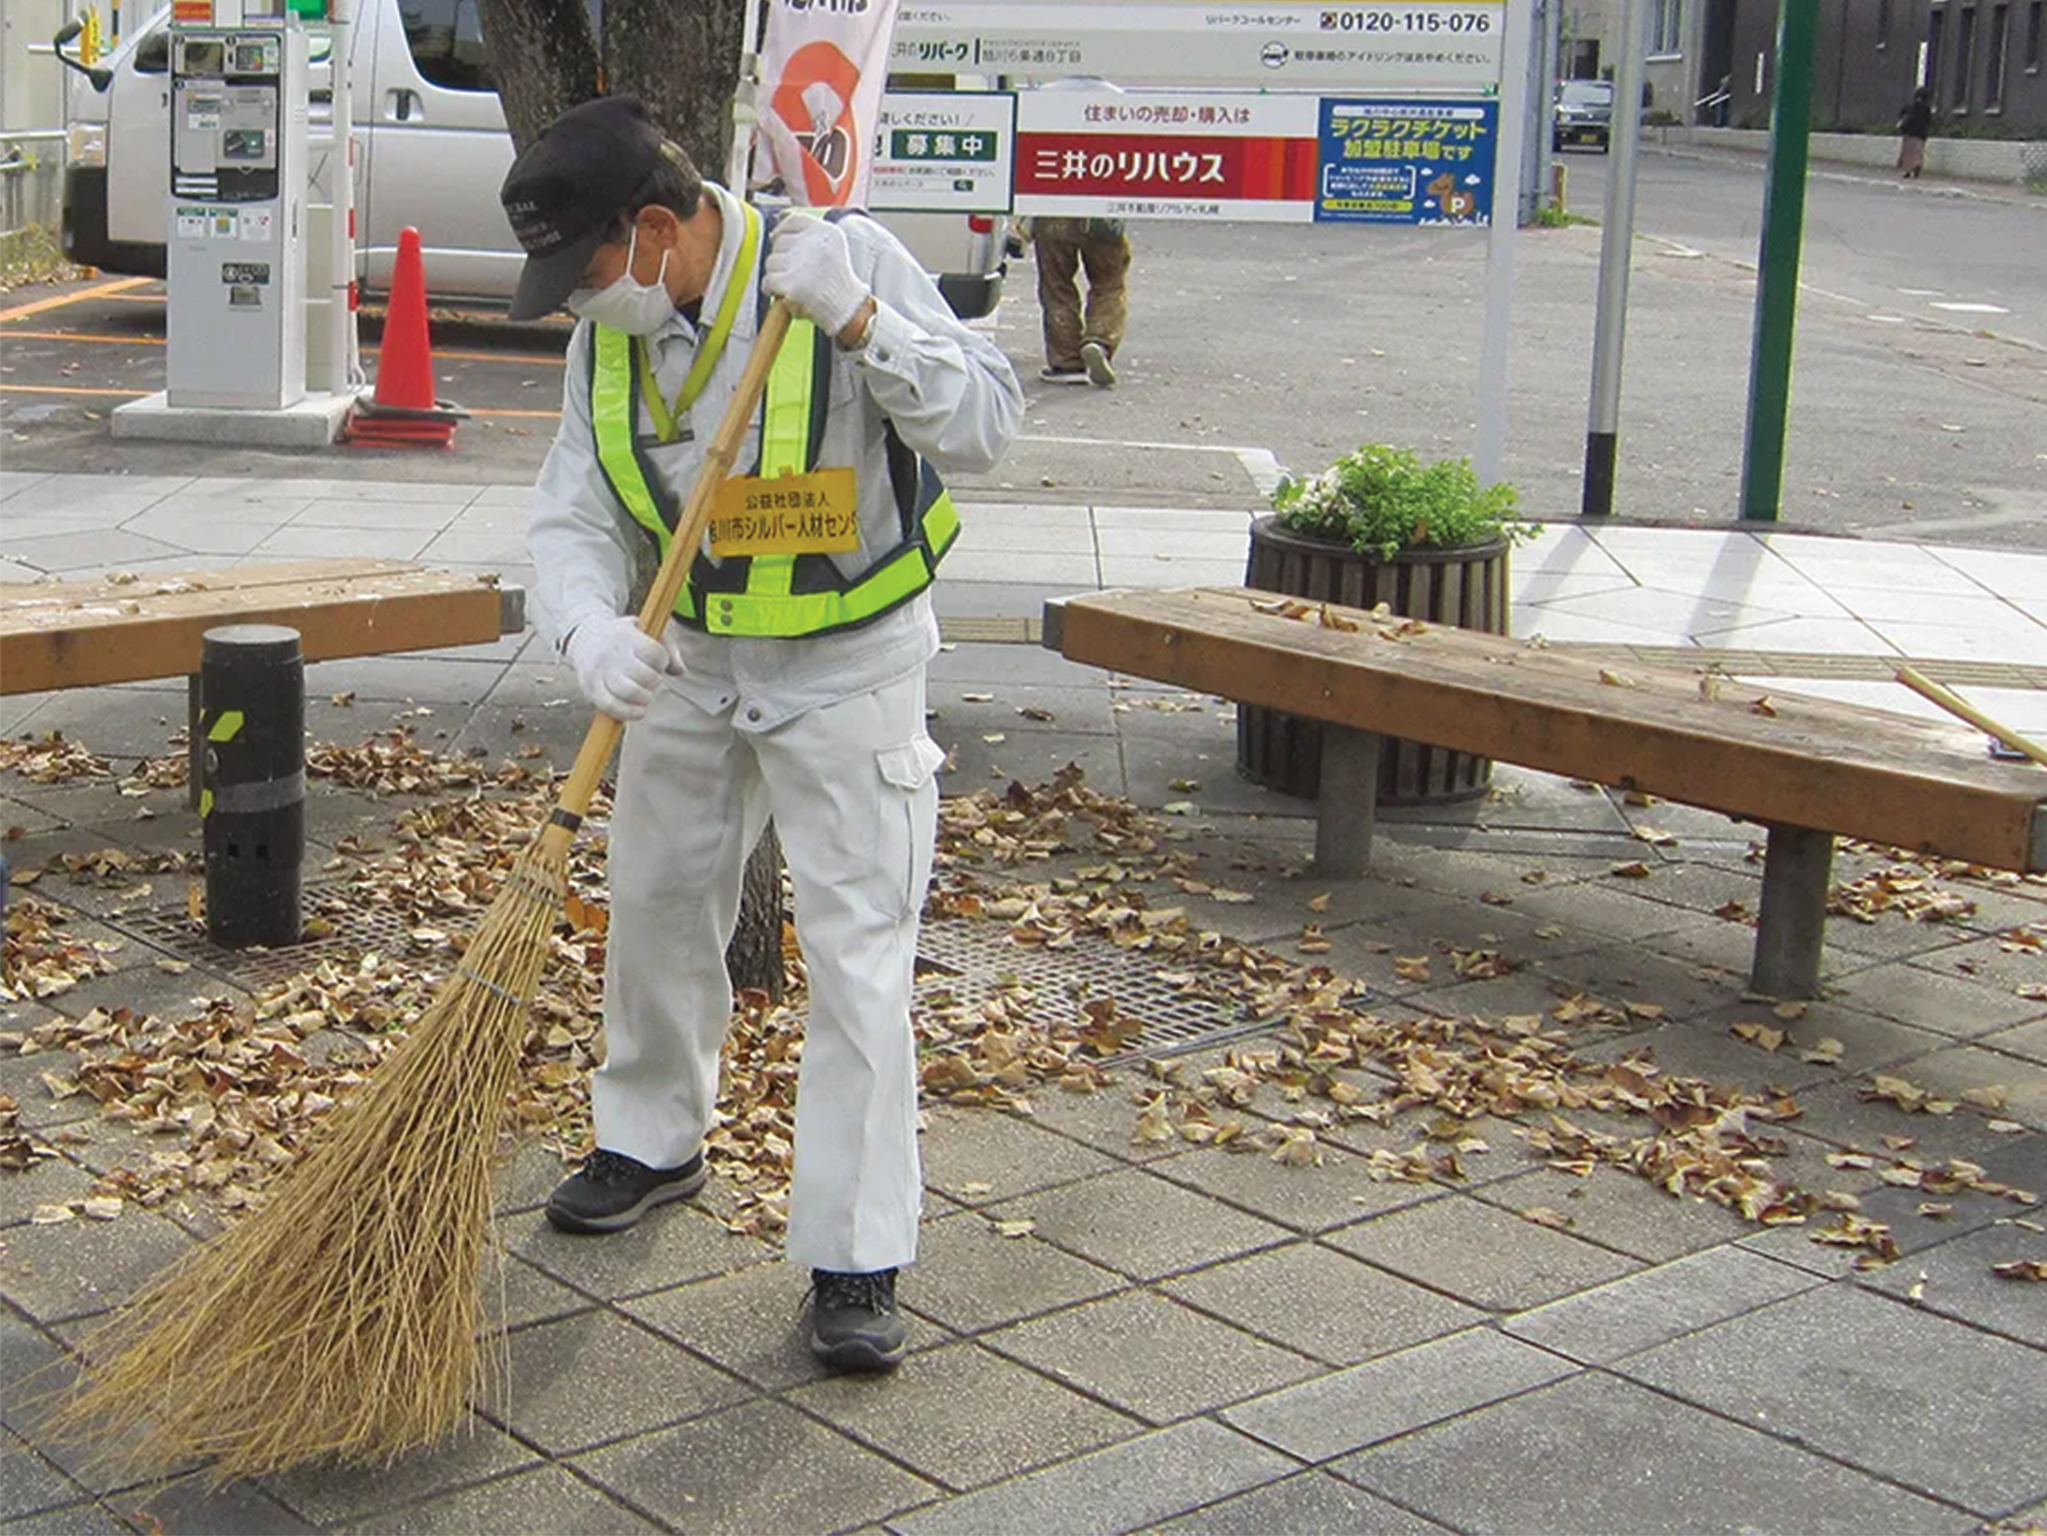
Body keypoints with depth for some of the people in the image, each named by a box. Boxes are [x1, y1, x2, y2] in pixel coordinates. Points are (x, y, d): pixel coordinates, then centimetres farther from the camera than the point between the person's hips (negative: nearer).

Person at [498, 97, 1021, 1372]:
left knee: (860, 957, -7)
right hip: (691, 661, 6)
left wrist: (859, 321, -36)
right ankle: (655, 1141, 44)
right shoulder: (610, 332, -6)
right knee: (656, 907, 19)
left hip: (849, 670, -5)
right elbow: (575, 519, -7)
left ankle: (857, 1256, 2)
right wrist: (593, 630, -28)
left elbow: (988, 425, -23)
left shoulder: (851, 260, -21)